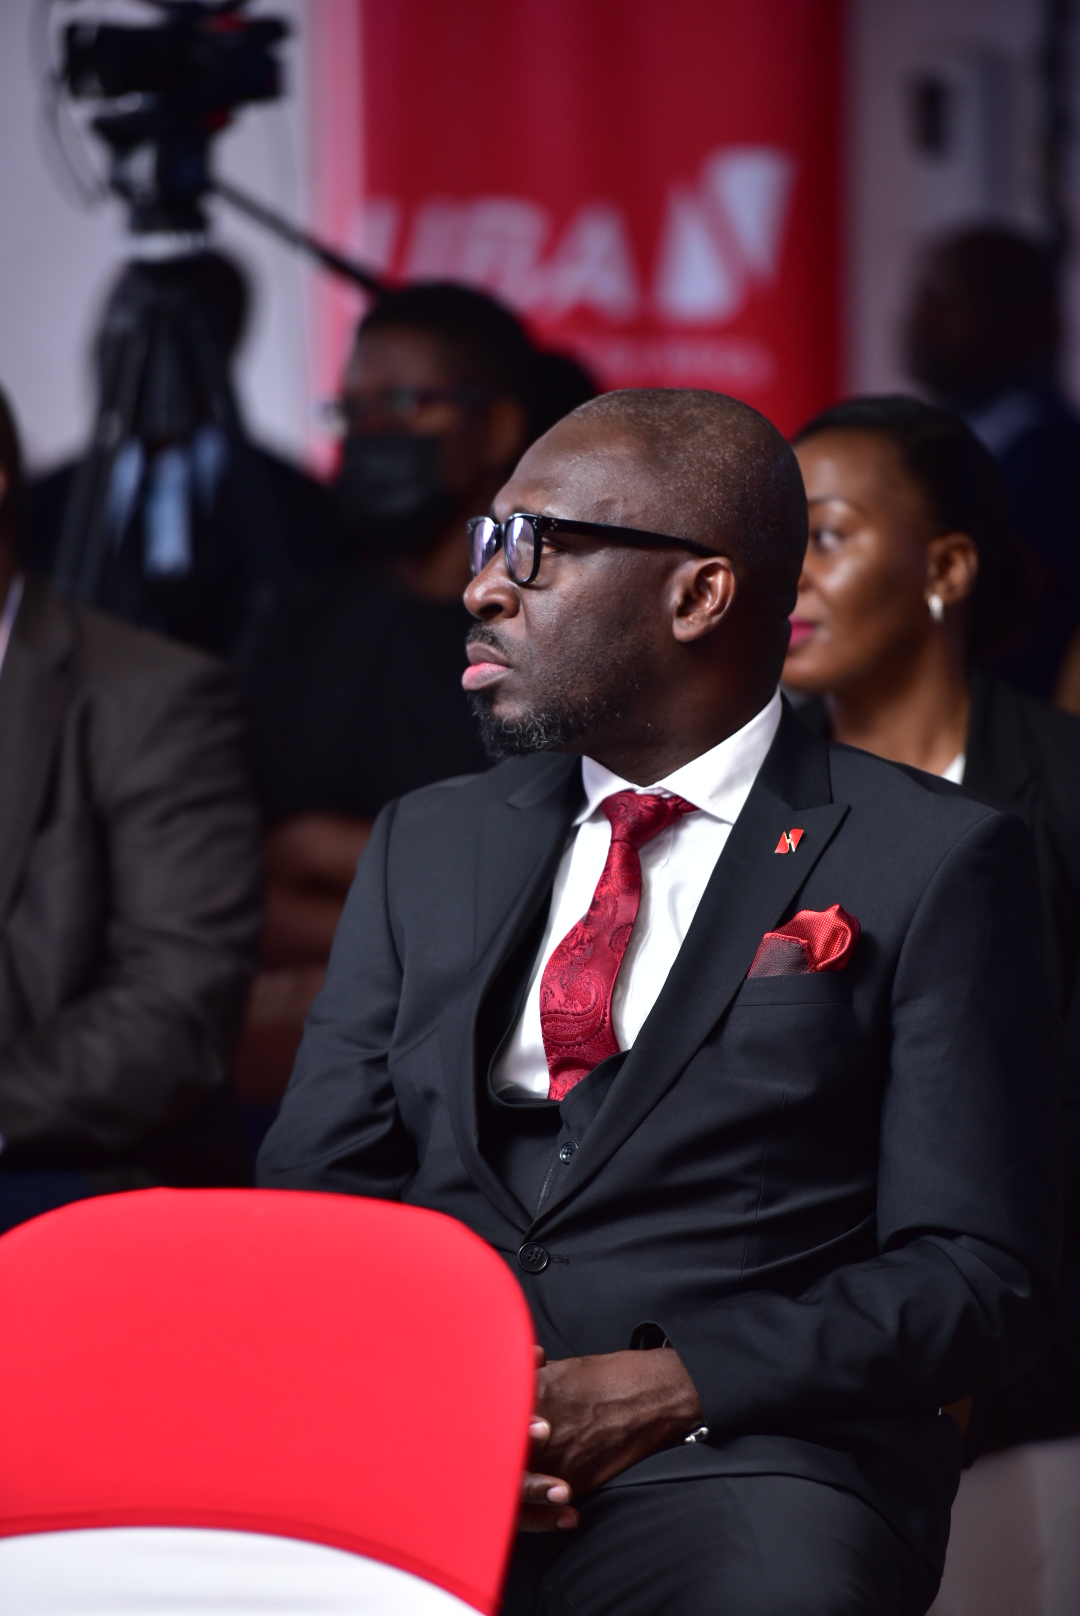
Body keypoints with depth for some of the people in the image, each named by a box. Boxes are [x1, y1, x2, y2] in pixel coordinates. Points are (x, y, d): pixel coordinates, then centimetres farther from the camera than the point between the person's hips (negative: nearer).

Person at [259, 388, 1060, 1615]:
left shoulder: (934, 864, 5)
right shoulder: (427, 846, 20)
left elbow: (982, 1280, -1)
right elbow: (309, 1194, 15)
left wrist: (673, 1388, -14)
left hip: (739, 1464, -2)